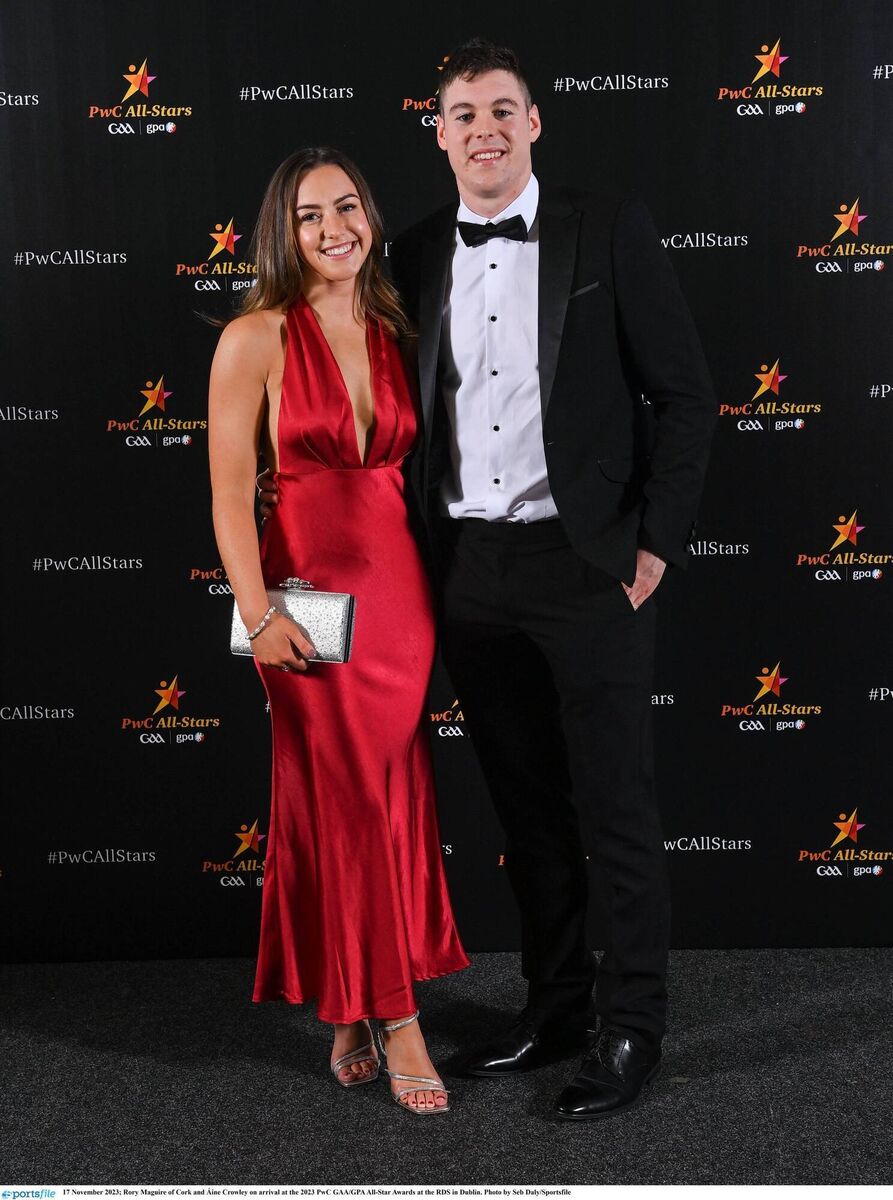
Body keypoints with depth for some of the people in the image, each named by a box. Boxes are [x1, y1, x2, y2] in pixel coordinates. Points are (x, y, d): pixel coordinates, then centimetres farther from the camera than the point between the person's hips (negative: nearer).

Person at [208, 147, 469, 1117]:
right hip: (313, 599, -5)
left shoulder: (395, 336, 10)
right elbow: (230, 492, -8)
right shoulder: (256, 339, -5)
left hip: (402, 591, 5)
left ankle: (352, 1017, 23)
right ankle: (393, 1018, 13)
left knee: (396, 806, 9)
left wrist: (444, 591, 9)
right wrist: (258, 613, -15)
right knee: (349, 808, 2)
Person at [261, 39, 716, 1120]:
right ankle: (555, 1005, 30)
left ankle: (632, 1031, 18)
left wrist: (659, 544, -7)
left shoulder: (609, 229, -3)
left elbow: (682, 391, -3)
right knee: (525, 807, 14)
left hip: (587, 563, -4)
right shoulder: (415, 254, 9)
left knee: (615, 810, 3)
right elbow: (402, 412, 13)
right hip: (471, 572, 4)